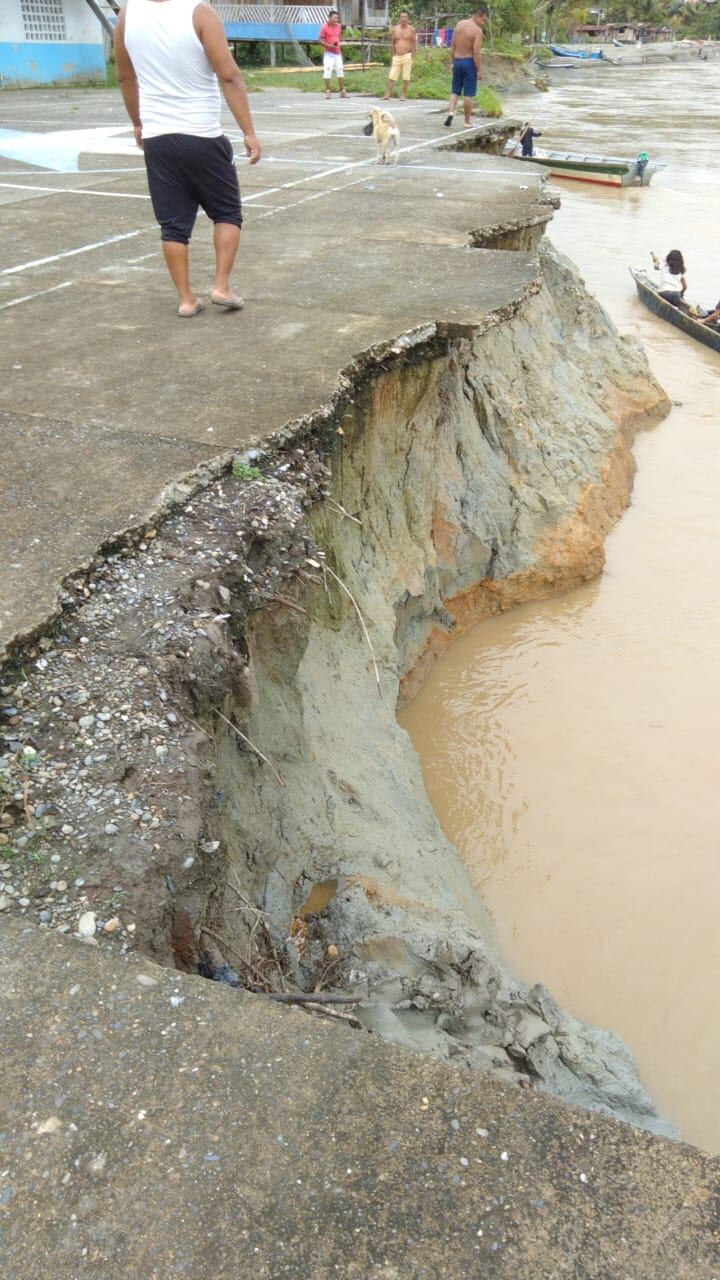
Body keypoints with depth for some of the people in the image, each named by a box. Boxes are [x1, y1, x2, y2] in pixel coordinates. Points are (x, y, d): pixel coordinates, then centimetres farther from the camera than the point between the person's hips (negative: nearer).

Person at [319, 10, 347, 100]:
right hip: (329, 53, -6)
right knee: (327, 72, -9)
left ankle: (342, 91, 15)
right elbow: (320, 40, -10)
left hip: (338, 53, 6)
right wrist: (329, 46, -20)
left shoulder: (338, 26, 9)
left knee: (340, 71, 7)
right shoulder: (324, 28, -9)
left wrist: (338, 43, 12)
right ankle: (327, 91, -1)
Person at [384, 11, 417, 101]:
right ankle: (388, 94, -3)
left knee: (406, 77, -2)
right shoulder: (395, 29, 8)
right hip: (396, 56, 2)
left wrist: (412, 55, -7)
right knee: (391, 76, -4)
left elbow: (415, 43, 3)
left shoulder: (411, 30, 2)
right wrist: (393, 55, 10)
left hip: (407, 56, -2)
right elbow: (393, 43, 15)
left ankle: (403, 95, 6)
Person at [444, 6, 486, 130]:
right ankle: (468, 121, 9)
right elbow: (476, 52, -18)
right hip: (469, 62, -5)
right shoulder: (477, 30, -14)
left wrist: (453, 62, 16)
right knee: (468, 93, 2)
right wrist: (479, 70, -13)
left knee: (455, 90, 14)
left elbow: (453, 46, 7)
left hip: (457, 61, 5)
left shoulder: (459, 24, 4)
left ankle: (451, 112, -9)